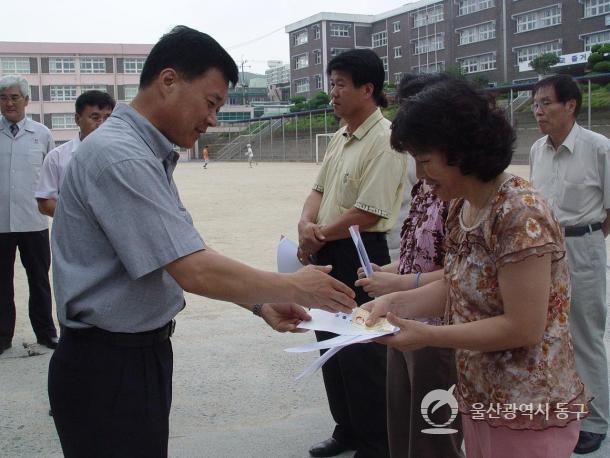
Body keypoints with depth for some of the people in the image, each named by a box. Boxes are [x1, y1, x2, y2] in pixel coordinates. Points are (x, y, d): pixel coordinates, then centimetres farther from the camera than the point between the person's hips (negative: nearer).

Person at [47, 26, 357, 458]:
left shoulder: (148, 156, 9)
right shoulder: (119, 157, -23)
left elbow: (184, 256, 11)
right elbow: (195, 272, -27)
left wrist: (261, 304, 4)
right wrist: (293, 287, -15)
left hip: (145, 352, 9)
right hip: (108, 368, -9)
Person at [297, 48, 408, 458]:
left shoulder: (384, 141, -18)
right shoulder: (340, 138, 12)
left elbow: (367, 213, -23)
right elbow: (319, 189, 13)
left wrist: (319, 237, -10)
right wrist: (306, 224, -8)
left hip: (360, 257, -10)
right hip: (327, 255, 10)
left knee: (361, 355, 1)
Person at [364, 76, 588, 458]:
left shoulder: (520, 214, -24)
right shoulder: (462, 206, 3)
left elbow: (523, 328, -25)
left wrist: (428, 336, -21)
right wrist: (395, 302, -5)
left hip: (528, 411, -8)